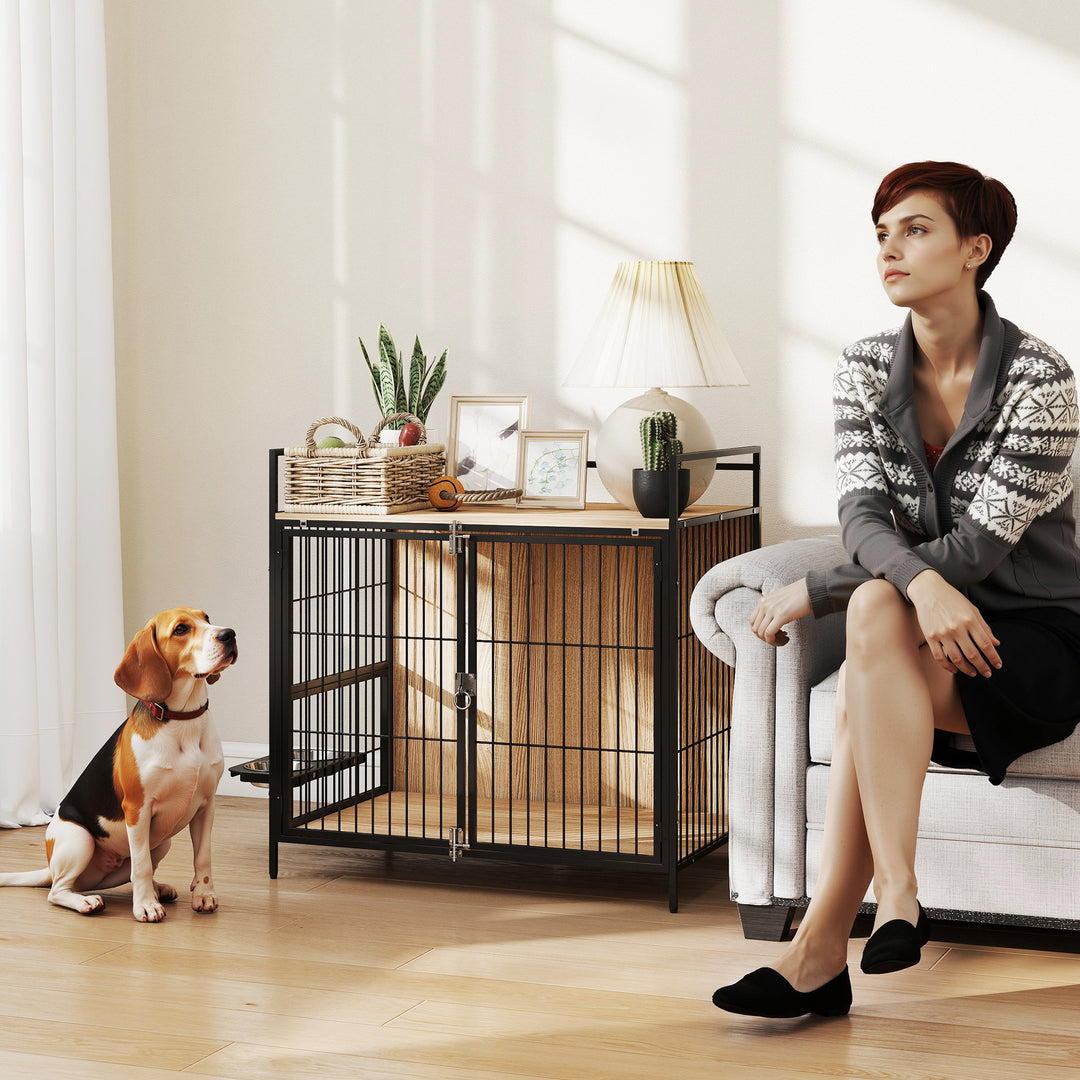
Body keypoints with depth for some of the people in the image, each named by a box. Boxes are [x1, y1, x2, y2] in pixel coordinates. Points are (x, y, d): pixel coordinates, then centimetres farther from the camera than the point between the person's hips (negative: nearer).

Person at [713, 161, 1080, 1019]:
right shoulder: (866, 370, 3)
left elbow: (980, 546, -19)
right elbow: (863, 518, -10)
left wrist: (815, 592, -18)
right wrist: (923, 586, -34)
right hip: (923, 642, 4)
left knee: (868, 650, -33)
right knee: (877, 611, -33)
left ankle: (825, 940, -33)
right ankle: (896, 896, -35)